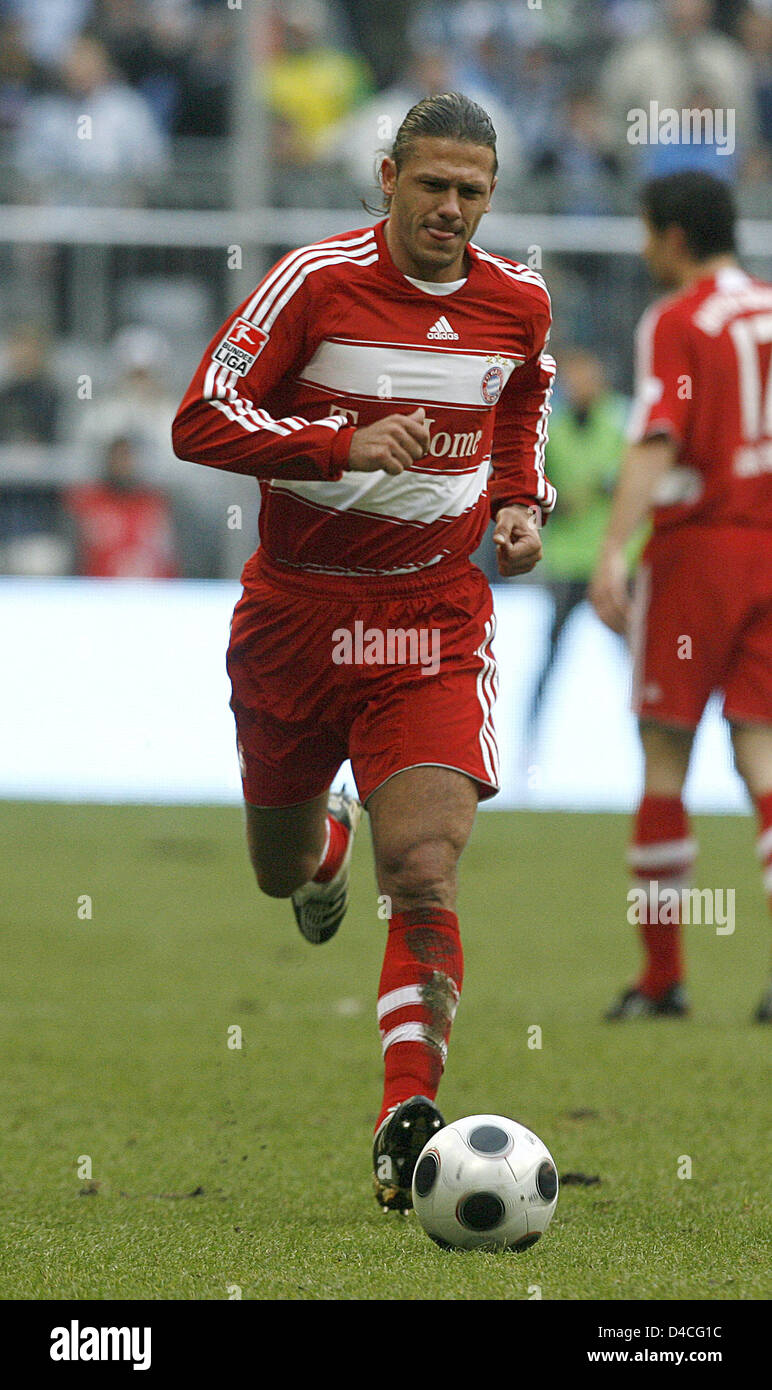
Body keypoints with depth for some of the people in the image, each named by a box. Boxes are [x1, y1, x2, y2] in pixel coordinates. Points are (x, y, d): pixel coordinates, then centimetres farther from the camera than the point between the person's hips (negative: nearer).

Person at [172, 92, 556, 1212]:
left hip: (434, 624, 0)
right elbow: (201, 421, -15)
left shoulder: (519, 303, 2)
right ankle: (327, 841, 55)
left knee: (425, 876, -17)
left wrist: (519, 503, 6)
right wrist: (343, 442, -27)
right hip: (297, 607, 0)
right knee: (280, 870, 17)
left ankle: (408, 1121, -15)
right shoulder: (316, 282, -11)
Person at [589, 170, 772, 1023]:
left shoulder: (676, 322, -8)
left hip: (697, 544, -5)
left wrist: (613, 552, -24)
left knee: (664, 755, 4)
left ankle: (661, 976, 7)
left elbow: (654, 443, -19)